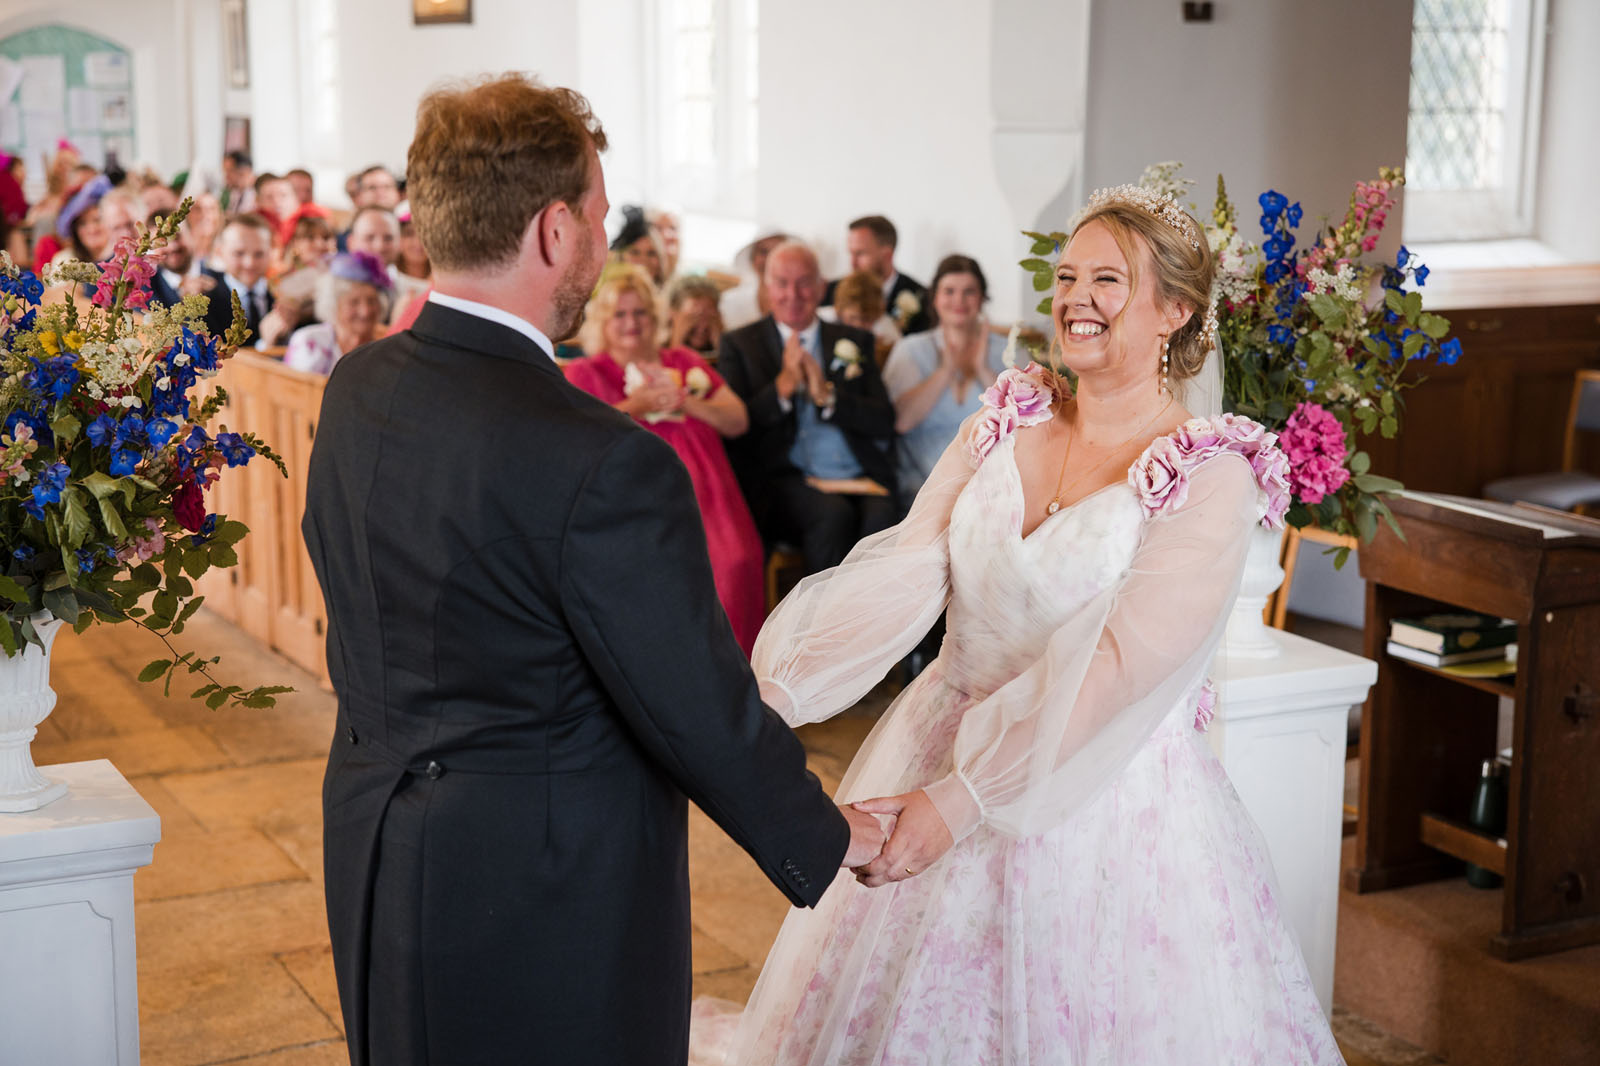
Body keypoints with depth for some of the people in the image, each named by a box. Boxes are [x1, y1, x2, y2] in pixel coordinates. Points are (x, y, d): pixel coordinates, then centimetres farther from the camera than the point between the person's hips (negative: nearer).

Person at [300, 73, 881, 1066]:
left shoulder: (354, 390, -2)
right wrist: (825, 836, -3)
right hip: (547, 898, -8)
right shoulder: (604, 465, -27)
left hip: (374, 846, 8)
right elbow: (700, 712, -19)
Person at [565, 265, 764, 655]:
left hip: (702, 492, 3)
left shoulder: (683, 361, 27)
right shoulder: (583, 373, 18)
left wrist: (687, 403, 0)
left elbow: (739, 421, 17)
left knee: (734, 563, -28)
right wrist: (633, 408, -6)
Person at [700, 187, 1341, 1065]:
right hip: (942, 748, 5)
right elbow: (900, 573, -7)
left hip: (1106, 792, -4)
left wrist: (963, 796, -29)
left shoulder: (1212, 475, -12)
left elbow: (1121, 660, -22)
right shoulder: (1005, 423, 3)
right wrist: (776, 690, -22)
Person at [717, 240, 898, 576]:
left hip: (860, 481, 2)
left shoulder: (855, 342, 18)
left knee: (880, 515, -30)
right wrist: (783, 385, -11)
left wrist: (827, 395, -7)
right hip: (784, 482, -2)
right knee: (833, 513, -33)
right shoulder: (739, 345, 11)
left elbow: (885, 422, 7)